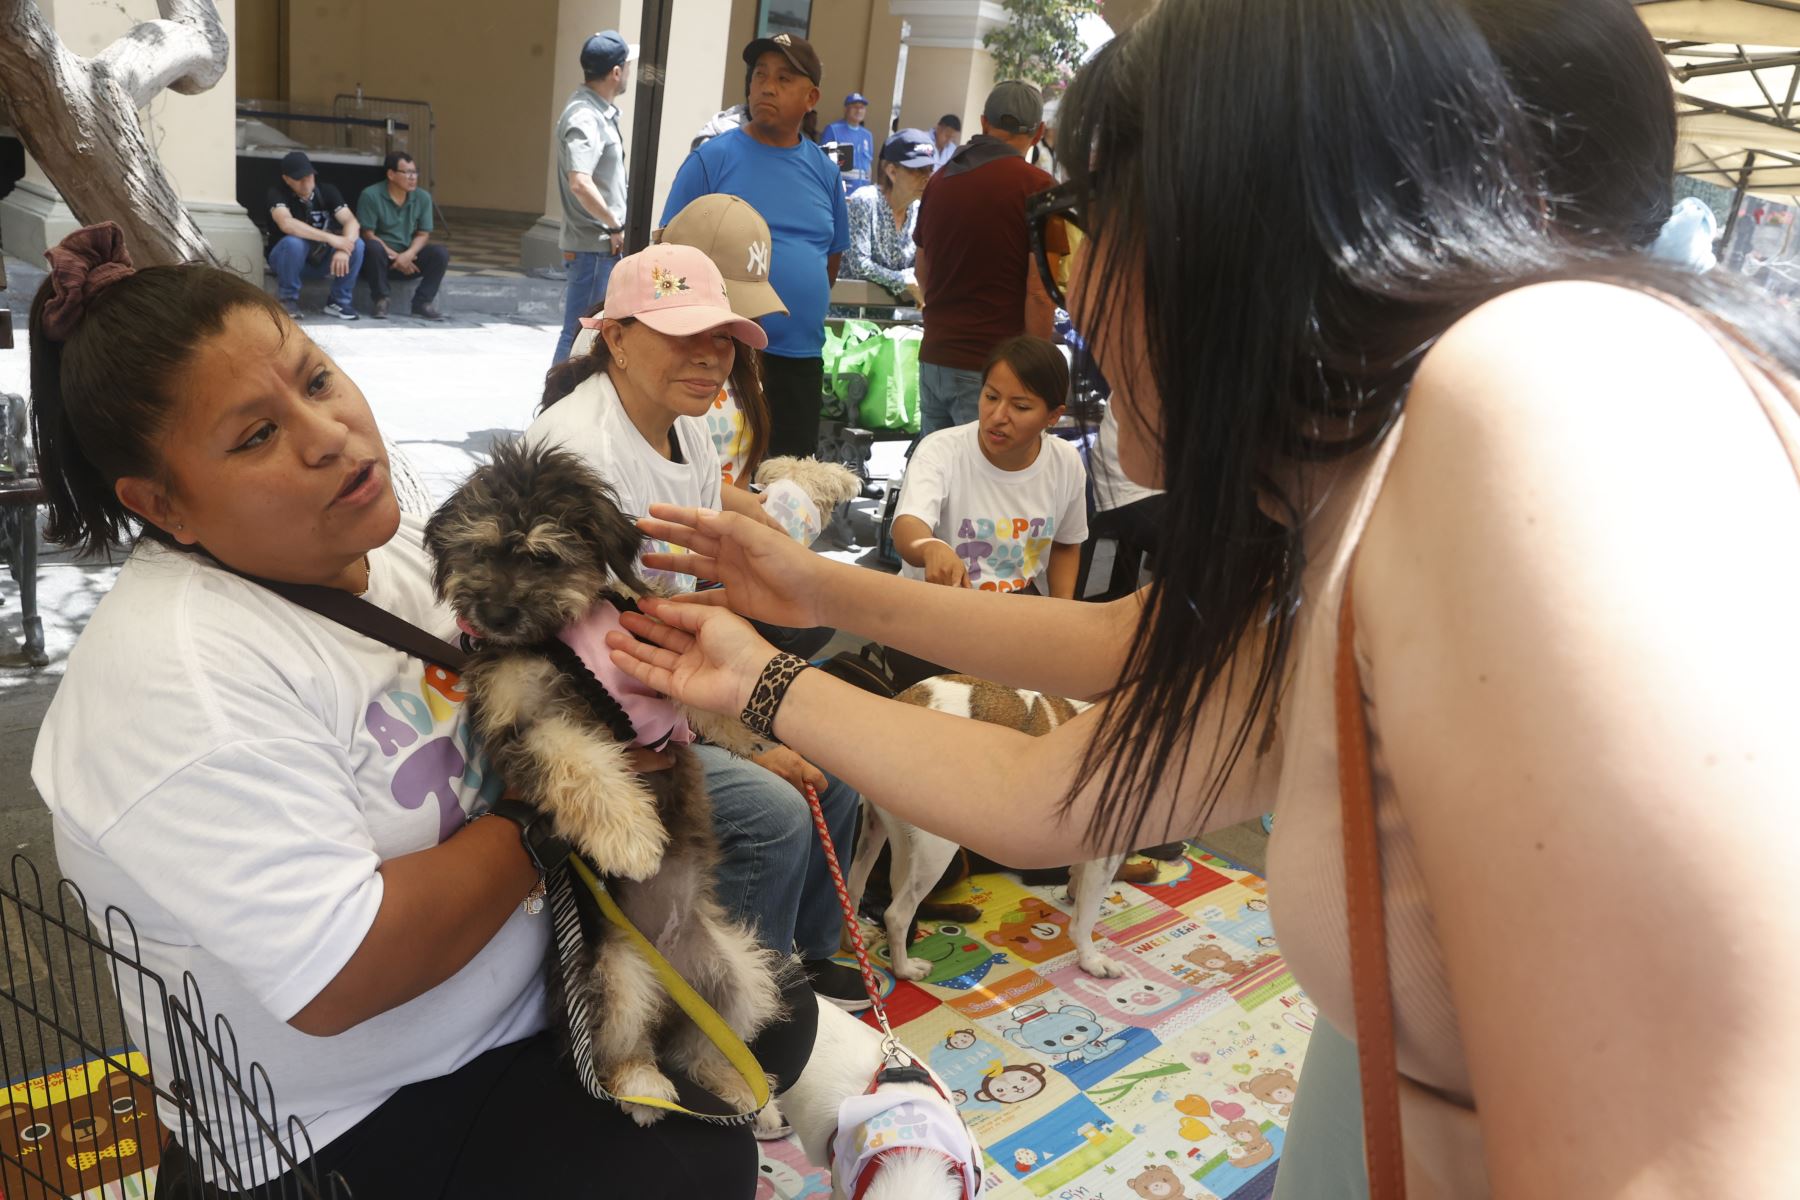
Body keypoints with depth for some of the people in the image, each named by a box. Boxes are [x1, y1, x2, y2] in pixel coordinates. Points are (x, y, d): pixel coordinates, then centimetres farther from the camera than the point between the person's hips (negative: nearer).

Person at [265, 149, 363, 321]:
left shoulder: (327, 191, -7)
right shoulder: (278, 193, -18)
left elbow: (352, 221, -19)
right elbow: (286, 224, -36)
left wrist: (344, 249, -39)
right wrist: (330, 238, -40)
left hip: (320, 258, 3)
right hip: (286, 258, -3)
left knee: (357, 245, -22)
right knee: (294, 242, -37)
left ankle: (339, 301, -8)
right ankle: (287, 299, -15)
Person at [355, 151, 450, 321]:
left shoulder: (422, 197, 0)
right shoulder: (370, 195, -11)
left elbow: (423, 234, 0)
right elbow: (368, 235, -12)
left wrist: (408, 254, -20)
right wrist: (394, 257, -20)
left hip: (409, 256, 3)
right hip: (383, 254, -3)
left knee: (440, 252, -22)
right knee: (374, 248, -37)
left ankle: (422, 303, -16)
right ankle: (381, 301, -19)